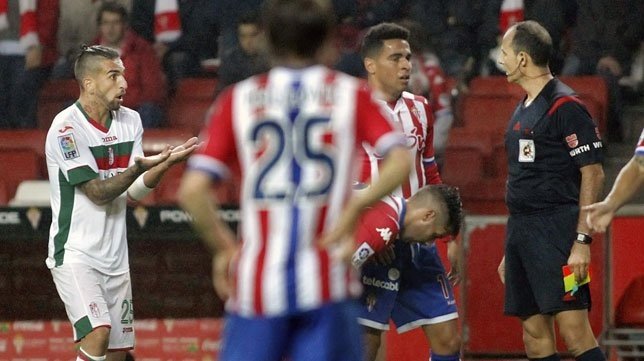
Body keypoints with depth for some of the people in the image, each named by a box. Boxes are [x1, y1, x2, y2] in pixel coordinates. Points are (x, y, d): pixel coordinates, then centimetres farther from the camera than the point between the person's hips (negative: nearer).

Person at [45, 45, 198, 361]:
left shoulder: (130, 121, 7)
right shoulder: (66, 128, -14)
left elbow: (132, 192, 3)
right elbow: (98, 192, -17)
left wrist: (165, 163, -13)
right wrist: (140, 166, -31)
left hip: (114, 256, 7)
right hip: (75, 253, -7)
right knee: (98, 334, -25)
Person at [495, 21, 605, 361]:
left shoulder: (565, 106, -9)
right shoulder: (523, 110, 18)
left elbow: (593, 174, -13)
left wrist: (582, 241, -19)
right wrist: (510, 251, 22)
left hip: (556, 230, -9)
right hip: (521, 231, 9)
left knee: (574, 331, -14)